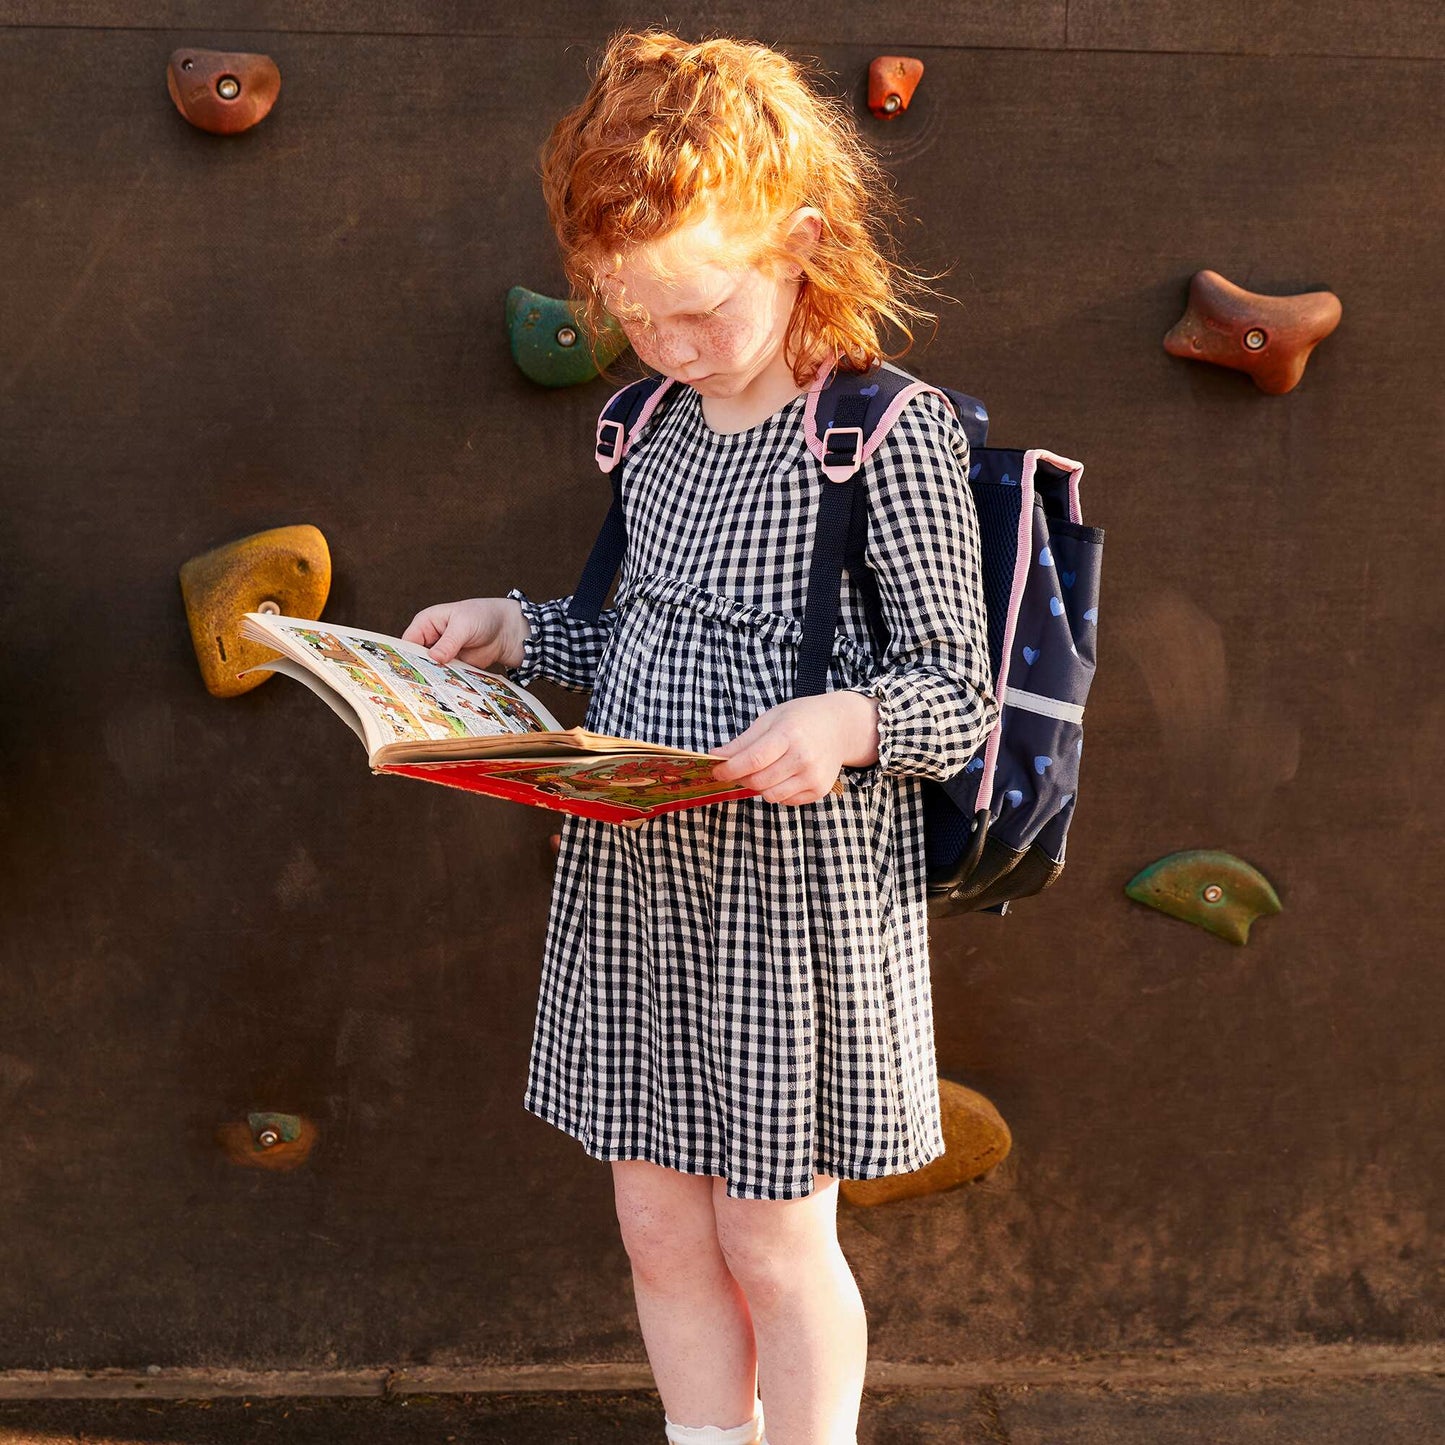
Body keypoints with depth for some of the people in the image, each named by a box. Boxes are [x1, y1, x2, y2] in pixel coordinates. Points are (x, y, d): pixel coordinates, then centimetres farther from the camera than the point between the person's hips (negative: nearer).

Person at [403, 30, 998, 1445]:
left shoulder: (894, 435, -13)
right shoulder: (658, 430, 7)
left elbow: (959, 691, -13)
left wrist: (849, 720, -32)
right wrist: (512, 627, 4)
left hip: (798, 893, -6)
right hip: (633, 873, 7)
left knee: (774, 1243, 8)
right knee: (658, 1227, 16)